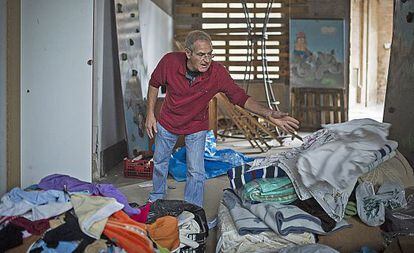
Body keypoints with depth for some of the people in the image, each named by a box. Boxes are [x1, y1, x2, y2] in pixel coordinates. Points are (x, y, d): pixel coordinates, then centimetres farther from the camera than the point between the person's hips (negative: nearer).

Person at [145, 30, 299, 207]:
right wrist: (150, 114, -7)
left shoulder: (218, 73, -29)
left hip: (196, 127, -1)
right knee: (159, 162, 20)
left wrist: (268, 114, -39)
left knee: (196, 172, -4)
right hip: (167, 122, 2)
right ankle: (156, 199, 47)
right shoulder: (170, 61, -27)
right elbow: (154, 83, -8)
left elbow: (240, 97, -25)